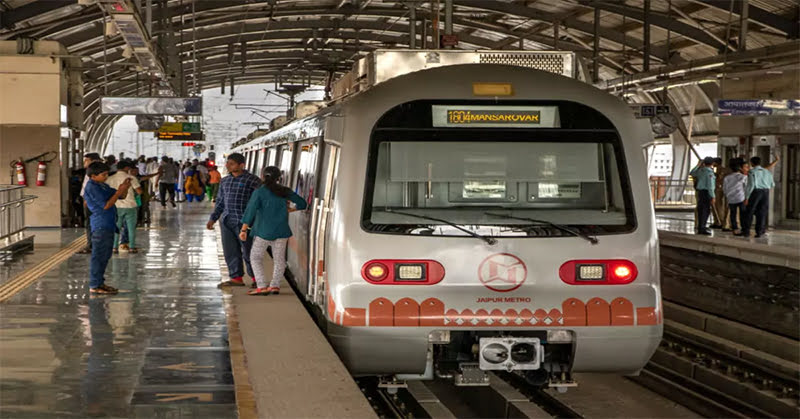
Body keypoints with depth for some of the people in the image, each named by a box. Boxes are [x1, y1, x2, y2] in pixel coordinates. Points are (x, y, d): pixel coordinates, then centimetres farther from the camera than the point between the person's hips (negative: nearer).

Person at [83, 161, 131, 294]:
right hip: (101, 227, -10)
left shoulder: (103, 186, 16)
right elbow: (106, 205, -19)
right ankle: (95, 286, -4)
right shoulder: (92, 188, -13)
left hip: (108, 226, 10)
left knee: (105, 256, 15)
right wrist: (120, 191, -17)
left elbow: (122, 196, 19)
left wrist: (125, 188, -2)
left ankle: (99, 282, 23)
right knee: (99, 256, -7)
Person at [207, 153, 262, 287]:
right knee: (230, 251, 6)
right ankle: (236, 278, 14)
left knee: (248, 251, -2)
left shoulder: (252, 180, -4)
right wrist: (213, 218, 17)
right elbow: (220, 202, 22)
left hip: (244, 221, -6)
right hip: (226, 221, 6)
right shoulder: (225, 181, 15)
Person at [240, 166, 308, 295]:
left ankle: (262, 286, -5)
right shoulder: (285, 192, 2)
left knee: (256, 257, 6)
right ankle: (275, 285, 2)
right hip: (281, 231, 3)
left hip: (263, 231, -3)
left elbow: (251, 211, -14)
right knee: (279, 258, 12)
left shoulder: (259, 192, -8)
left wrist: (243, 229, -11)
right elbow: (302, 204, 10)